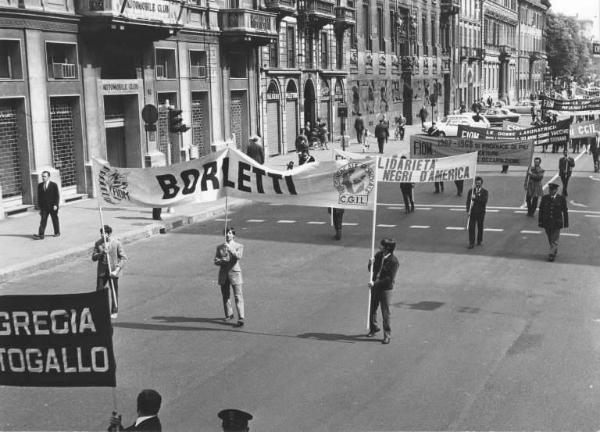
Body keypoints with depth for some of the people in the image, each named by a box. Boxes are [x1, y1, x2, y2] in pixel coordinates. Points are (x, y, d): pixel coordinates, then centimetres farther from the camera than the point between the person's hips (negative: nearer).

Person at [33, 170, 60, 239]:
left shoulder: (54, 185, -5)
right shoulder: (40, 185, 6)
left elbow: (57, 196, -5)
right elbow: (39, 196, 10)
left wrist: (55, 205, -13)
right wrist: (39, 206, 6)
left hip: (52, 206, -3)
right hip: (44, 207, 3)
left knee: (55, 220, 9)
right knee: (43, 221, -5)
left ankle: (57, 232, 25)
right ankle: (41, 235, -10)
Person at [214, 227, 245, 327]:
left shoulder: (239, 246, 4)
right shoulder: (220, 247, 11)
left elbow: (238, 256, -15)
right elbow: (215, 261, 8)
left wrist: (230, 249, -26)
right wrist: (222, 261, -13)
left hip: (234, 272, -4)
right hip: (223, 274, 4)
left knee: (238, 296, -10)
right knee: (225, 296, 11)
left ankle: (241, 318, -13)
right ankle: (229, 315, 28)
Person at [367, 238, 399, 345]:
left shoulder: (393, 261, -18)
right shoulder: (378, 255, 2)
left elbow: (390, 279, -21)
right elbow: (371, 270, 12)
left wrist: (375, 283, -24)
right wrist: (371, 264, -11)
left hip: (385, 289, -6)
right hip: (375, 287, 6)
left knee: (385, 313, -1)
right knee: (372, 309, 17)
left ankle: (387, 335, 11)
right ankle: (374, 328, 38)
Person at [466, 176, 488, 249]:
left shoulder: (485, 192, 0)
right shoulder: (471, 191, 6)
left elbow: (484, 201, -16)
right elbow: (468, 201, 3)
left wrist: (475, 198, -22)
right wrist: (468, 210, -8)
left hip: (480, 213, -1)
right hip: (472, 212, 1)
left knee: (480, 227, 9)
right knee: (471, 227, -5)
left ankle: (479, 241, 25)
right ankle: (471, 243, -3)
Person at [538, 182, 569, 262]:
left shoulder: (561, 199, -6)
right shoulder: (544, 198, -1)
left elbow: (565, 211, -1)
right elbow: (541, 210, 2)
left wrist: (566, 223, 0)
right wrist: (540, 222, 0)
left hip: (557, 223, -2)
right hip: (547, 222, 3)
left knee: (554, 240, -3)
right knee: (550, 239, 13)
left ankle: (552, 254, 1)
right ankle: (555, 251, 32)